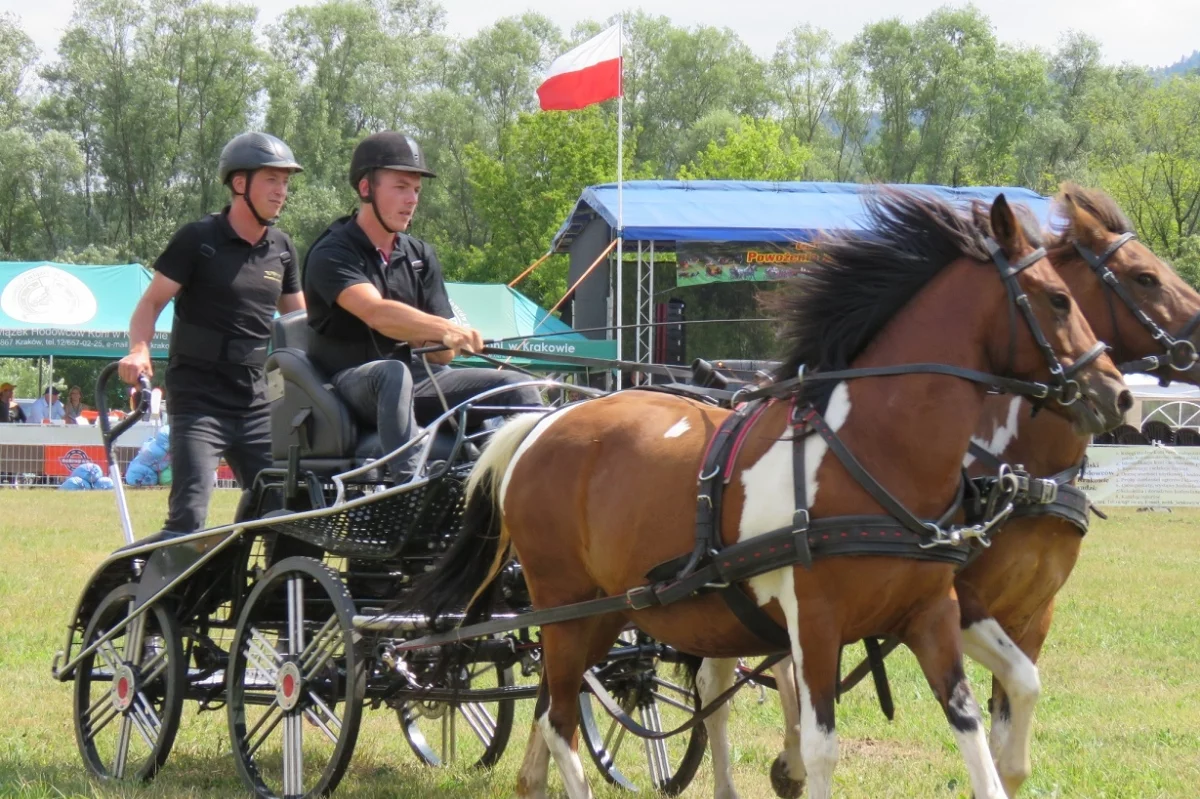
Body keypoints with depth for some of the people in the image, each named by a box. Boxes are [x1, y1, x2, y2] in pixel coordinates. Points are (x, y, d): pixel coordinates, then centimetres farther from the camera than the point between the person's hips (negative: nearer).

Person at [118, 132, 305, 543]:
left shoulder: (282, 249, 11)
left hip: (255, 399, 6)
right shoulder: (197, 239, -5)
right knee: (189, 516, -18)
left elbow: (298, 318, 21)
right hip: (199, 397, -6)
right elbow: (152, 301, -4)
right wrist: (139, 351, -22)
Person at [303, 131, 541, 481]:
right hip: (349, 383, -6)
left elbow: (443, 353, 7)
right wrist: (444, 328, -42)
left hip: (415, 385, 6)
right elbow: (375, 312, -28)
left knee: (516, 387, -12)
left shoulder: (421, 255, 13)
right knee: (393, 374, -40)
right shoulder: (331, 254, -7)